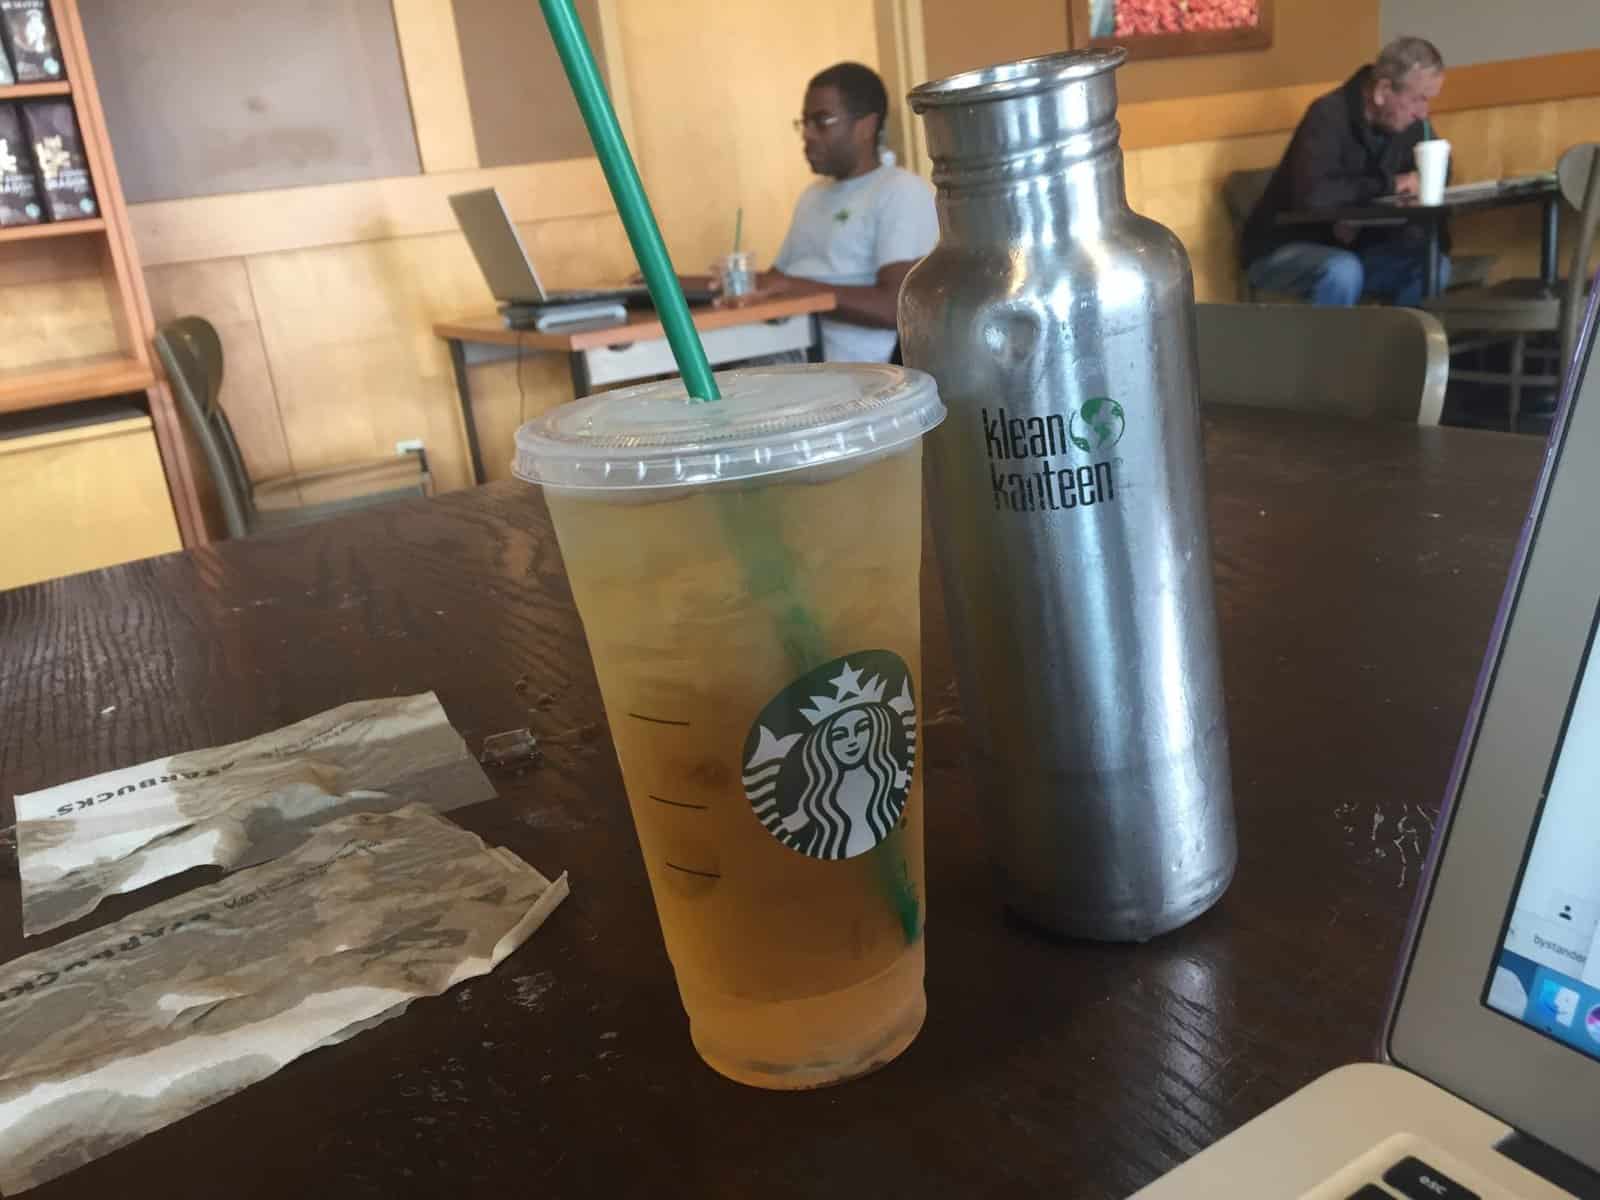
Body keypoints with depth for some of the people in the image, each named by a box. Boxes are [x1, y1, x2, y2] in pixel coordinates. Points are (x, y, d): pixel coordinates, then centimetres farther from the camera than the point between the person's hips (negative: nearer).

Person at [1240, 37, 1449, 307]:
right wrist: (1388, 185, -22)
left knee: (1434, 265, -15)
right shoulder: (1328, 116, -23)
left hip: (1355, 247, 7)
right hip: (1283, 251, -7)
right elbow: (1312, 195, -38)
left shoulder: (1412, 124, 0)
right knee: (1343, 271, -36)